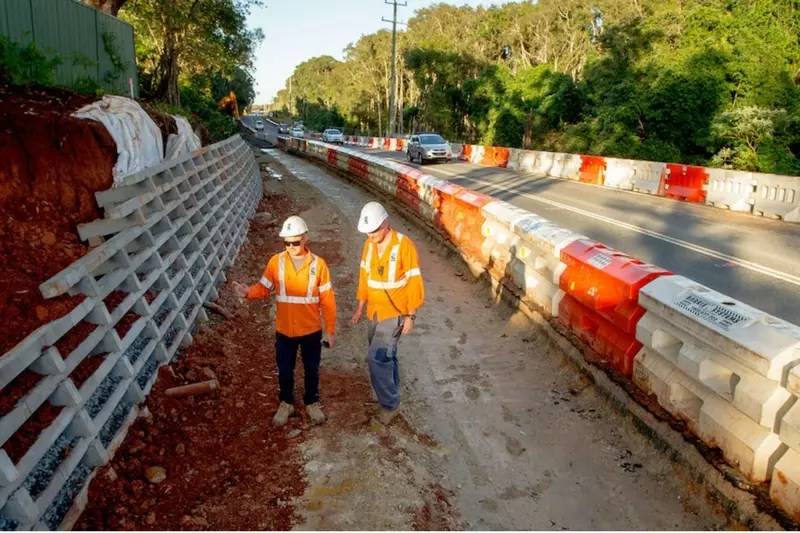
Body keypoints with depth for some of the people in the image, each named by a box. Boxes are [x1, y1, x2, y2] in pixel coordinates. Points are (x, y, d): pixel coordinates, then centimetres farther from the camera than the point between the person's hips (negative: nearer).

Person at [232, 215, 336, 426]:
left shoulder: (318, 264, -12)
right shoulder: (276, 262, -9)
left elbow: (327, 300, -7)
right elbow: (264, 288, -1)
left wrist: (330, 329, -5)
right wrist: (248, 293, -24)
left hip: (312, 330, -1)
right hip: (284, 330, 1)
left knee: (312, 369, 18)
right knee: (284, 370, 17)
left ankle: (312, 403, 41)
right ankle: (286, 403, 41)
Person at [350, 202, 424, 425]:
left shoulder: (404, 245, -19)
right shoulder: (369, 245, 1)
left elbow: (413, 282, -15)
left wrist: (410, 316, -14)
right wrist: (360, 307, 14)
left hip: (395, 313, -7)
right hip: (375, 312, 7)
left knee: (377, 357, -11)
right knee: (385, 356, 18)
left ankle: (389, 403, 7)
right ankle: (392, 396, 36)